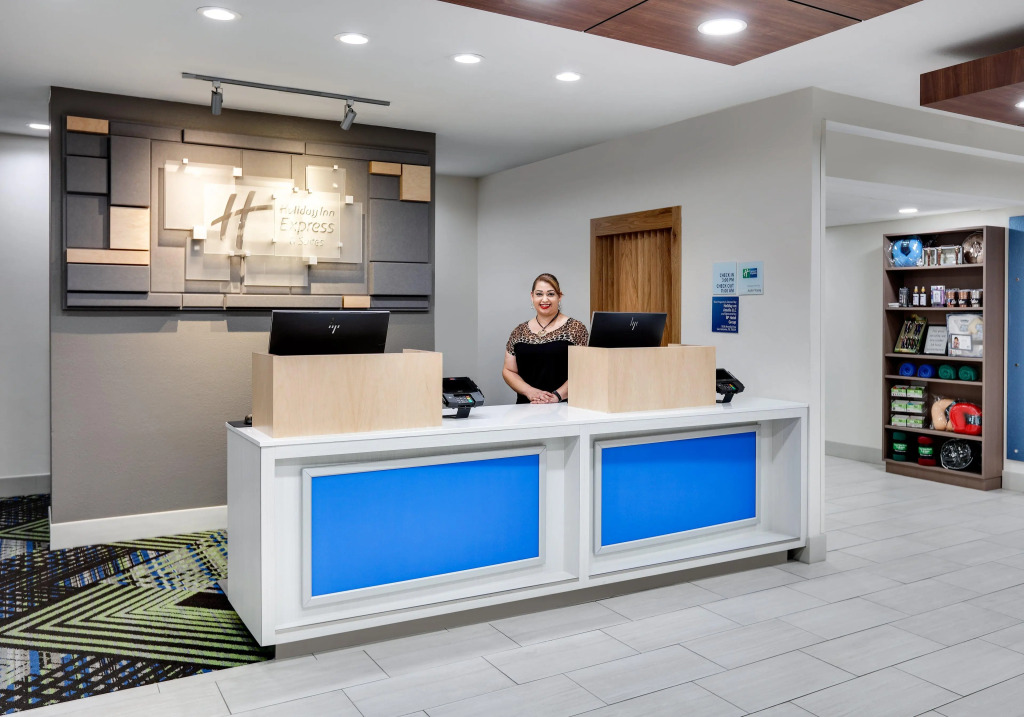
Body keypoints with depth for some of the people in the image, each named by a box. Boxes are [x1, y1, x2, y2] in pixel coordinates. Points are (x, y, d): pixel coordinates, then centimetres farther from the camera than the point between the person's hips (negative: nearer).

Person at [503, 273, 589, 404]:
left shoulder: (575, 328, 3)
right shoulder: (519, 332, 14)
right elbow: (508, 371, 13)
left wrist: (557, 396, -14)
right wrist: (530, 392, -5)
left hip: (564, 405, -3)